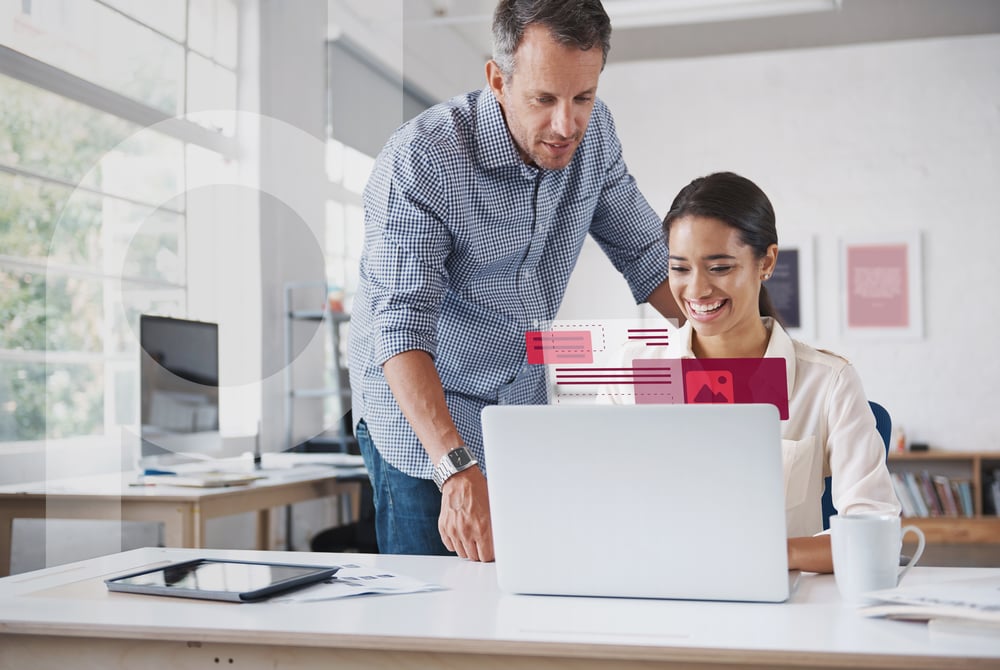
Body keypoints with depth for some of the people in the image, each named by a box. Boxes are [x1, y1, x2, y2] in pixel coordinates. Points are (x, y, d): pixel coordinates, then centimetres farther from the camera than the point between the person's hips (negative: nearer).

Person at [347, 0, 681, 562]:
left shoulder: (594, 132, -8)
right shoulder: (420, 161, -27)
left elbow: (644, 253, 4)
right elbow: (401, 327, -33)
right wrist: (458, 469, -44)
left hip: (527, 407, 5)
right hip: (421, 417, -5)